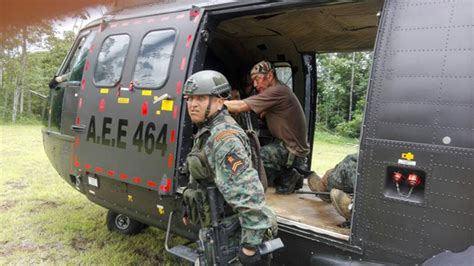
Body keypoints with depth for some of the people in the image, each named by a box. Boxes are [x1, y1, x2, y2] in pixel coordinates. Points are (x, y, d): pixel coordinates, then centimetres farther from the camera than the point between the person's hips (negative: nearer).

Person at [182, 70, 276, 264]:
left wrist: (250, 244, -31)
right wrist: (189, 209, 25)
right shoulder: (207, 132, 7)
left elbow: (247, 193, -33)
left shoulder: (224, 138, -27)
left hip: (226, 233, -9)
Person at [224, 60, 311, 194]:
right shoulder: (278, 91, 11)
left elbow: (241, 106, -23)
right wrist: (266, 112, -2)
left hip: (292, 151, -10)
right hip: (286, 144, 10)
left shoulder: (278, 91, -20)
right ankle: (287, 174, 14)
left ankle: (287, 176, -3)